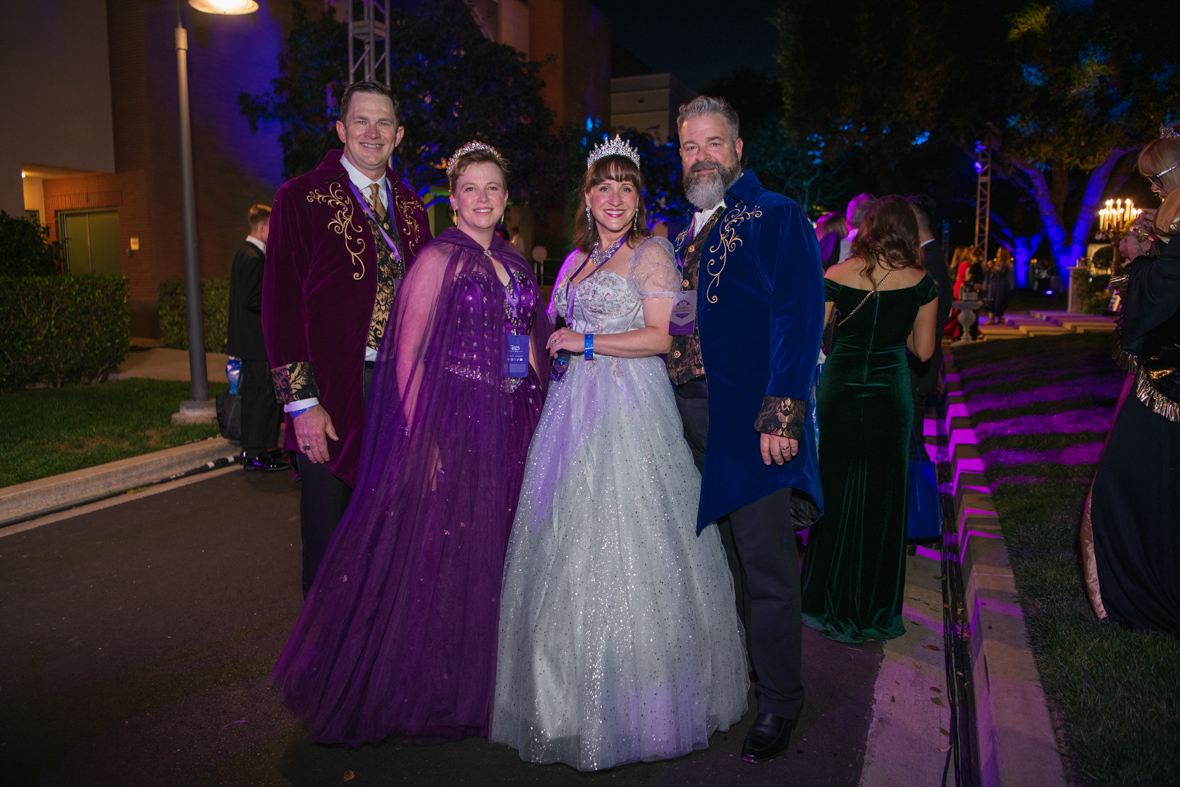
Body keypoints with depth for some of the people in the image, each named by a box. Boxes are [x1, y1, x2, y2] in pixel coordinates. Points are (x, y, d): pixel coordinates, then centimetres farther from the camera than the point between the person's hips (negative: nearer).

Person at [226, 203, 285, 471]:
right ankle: (256, 455, -2)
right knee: (267, 394, -6)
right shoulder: (253, 258, -17)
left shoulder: (245, 253, 16)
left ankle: (250, 452, 21)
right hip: (259, 341, -11)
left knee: (253, 395, 14)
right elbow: (252, 301, -22)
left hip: (250, 339, 11)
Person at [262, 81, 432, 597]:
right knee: (328, 538, 7)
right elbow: (281, 303, -8)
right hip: (332, 395, -4)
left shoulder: (411, 207, 13)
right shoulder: (302, 197, -3)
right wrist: (301, 401, -14)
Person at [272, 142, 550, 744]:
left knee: (493, 551, 13)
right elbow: (408, 353, -13)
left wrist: (536, 419, 10)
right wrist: (422, 437, -19)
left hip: (510, 428, 7)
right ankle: (423, 692, 20)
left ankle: (477, 686, 31)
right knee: (435, 553, 1)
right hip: (451, 425, -7)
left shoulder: (515, 264, 13)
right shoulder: (439, 258, -8)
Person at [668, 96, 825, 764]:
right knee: (720, 553, 17)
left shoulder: (778, 218, -4)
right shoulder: (685, 233, 18)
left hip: (753, 419, -7)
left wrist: (782, 412, -21)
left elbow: (800, 318, -13)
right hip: (692, 418, 7)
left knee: (767, 570, 0)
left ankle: (780, 703, 17)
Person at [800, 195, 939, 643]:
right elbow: (923, 350, 2)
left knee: (836, 493, 11)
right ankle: (877, 612, 22)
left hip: (840, 390, 0)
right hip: (891, 395, 0)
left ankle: (831, 606, 22)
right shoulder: (922, 282, -2)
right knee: (883, 497, 10)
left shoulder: (837, 276, -5)